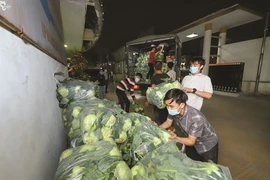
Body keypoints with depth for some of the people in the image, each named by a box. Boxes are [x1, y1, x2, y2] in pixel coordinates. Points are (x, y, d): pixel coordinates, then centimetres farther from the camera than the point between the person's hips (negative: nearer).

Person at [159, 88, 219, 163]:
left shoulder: (196, 118, -41)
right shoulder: (173, 111, -25)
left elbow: (191, 141, -29)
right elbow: (168, 122, -5)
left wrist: (175, 138, -45)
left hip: (208, 145, -5)